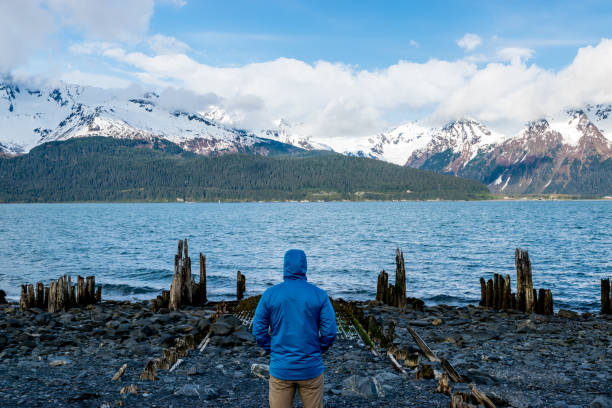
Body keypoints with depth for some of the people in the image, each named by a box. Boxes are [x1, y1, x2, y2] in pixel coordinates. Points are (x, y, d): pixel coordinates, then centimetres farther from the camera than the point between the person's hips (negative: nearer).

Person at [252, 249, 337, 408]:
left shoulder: (270, 294, -5)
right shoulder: (319, 295, -6)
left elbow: (258, 330, -4)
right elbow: (330, 331, -8)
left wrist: (272, 351, 10)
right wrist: (319, 350, 9)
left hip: (280, 368, 0)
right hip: (311, 368, 0)